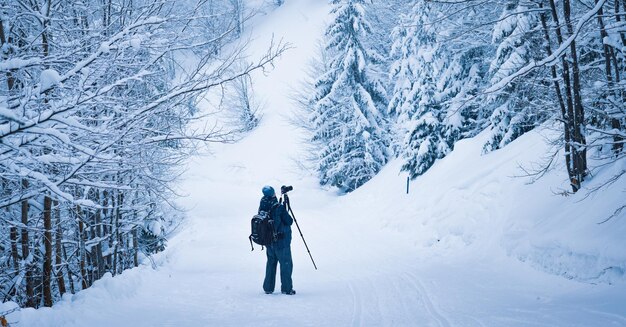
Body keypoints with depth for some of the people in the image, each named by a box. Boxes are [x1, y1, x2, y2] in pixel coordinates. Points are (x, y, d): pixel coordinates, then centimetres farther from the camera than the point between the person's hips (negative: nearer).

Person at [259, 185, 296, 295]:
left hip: (269, 241, 6)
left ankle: (268, 288, 22)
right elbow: (289, 221, -16)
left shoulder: (262, 208, -1)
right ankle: (286, 288, 7)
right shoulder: (279, 208, -20)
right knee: (286, 264, 5)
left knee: (271, 263, 18)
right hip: (282, 242, -6)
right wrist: (285, 214, 3)